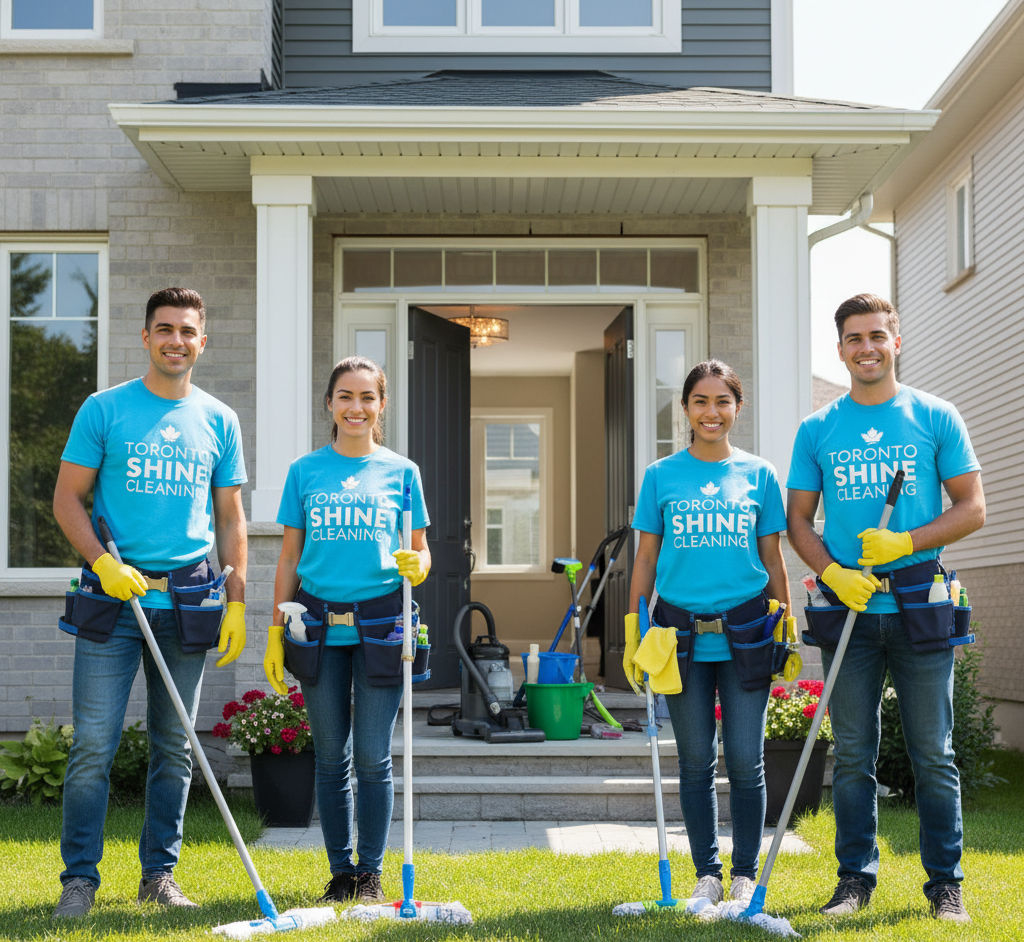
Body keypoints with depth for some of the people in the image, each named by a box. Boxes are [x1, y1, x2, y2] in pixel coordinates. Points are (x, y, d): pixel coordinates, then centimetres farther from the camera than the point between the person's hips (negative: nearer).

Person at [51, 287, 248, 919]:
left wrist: (237, 602, 6)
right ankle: (80, 877, 6)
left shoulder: (219, 421, 10)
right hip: (113, 596, -2)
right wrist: (104, 562, -13)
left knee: (175, 747, 8)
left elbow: (230, 518, 13)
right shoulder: (104, 410, 2)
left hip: (188, 599, 3)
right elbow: (68, 498, 2)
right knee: (94, 743, -4)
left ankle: (160, 872, 19)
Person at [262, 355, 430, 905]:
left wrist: (415, 566, -13)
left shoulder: (401, 472, 7)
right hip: (318, 626, 1)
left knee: (373, 757, 0)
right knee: (331, 757, 7)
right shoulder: (305, 471, 8)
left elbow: (420, 552, 11)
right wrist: (276, 632, 6)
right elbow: (289, 558, 10)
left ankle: (371, 874, 13)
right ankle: (340, 872, 18)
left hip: (380, 624, -1)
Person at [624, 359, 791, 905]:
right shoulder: (661, 476, 5)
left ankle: (745, 874, 15)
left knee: (745, 760, 1)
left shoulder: (759, 476, 6)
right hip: (681, 635, 0)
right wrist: (632, 633, 3)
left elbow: (773, 559, 9)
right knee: (696, 762, 7)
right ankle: (706, 874, 18)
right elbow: (645, 559, 8)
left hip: (746, 635, 0)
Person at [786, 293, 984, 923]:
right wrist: (832, 571, -8)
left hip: (920, 605, -1)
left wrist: (904, 543, -12)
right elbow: (799, 519, 10)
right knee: (853, 755, 7)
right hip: (847, 608, 1)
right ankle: (856, 877, 18)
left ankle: (946, 884, 14)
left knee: (934, 756, 3)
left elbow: (972, 509, 2)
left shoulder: (936, 419, 3)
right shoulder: (817, 430, 7)